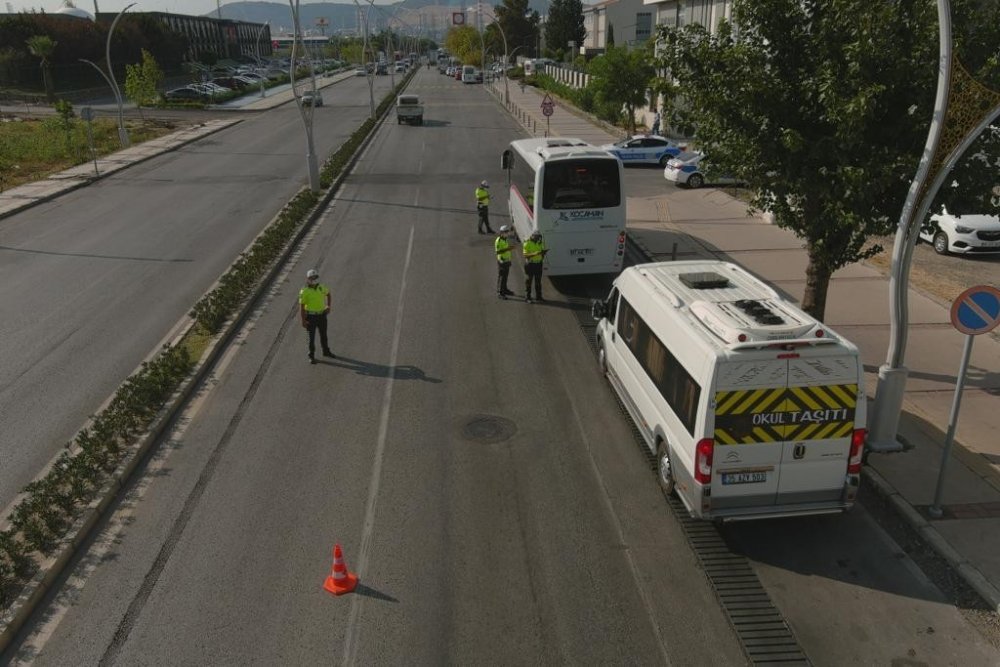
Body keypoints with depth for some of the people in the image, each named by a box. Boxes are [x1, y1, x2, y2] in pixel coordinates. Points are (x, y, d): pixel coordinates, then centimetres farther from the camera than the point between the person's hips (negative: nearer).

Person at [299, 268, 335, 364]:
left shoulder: (321, 287, -4)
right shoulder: (304, 291, -18)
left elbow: (328, 293, 19)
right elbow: (301, 306, -14)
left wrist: (328, 306, 10)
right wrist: (303, 321, -15)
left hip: (322, 315, 5)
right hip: (311, 316, -4)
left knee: (323, 334, 19)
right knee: (312, 337, 5)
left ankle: (326, 351, 38)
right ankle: (311, 356, 19)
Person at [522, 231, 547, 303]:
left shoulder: (540, 243, 6)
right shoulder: (527, 243, -12)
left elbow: (542, 256, 13)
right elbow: (525, 255, -17)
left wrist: (543, 252, -10)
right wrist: (534, 253, -29)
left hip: (538, 264, 6)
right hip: (530, 264, -6)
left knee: (538, 281, 11)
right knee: (528, 281, 0)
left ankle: (538, 296, 20)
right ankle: (527, 298, 6)